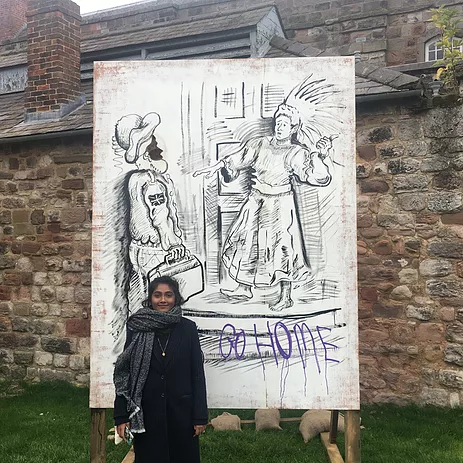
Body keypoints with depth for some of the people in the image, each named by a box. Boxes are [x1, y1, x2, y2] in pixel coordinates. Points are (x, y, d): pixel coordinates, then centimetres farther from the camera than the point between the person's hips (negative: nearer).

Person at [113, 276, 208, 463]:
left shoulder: (188, 328, -2)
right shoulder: (136, 328, -2)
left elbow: (197, 373, -1)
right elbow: (123, 372, -1)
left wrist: (200, 416, -4)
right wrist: (121, 416, -4)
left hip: (181, 410, 0)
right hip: (147, 411, 0)